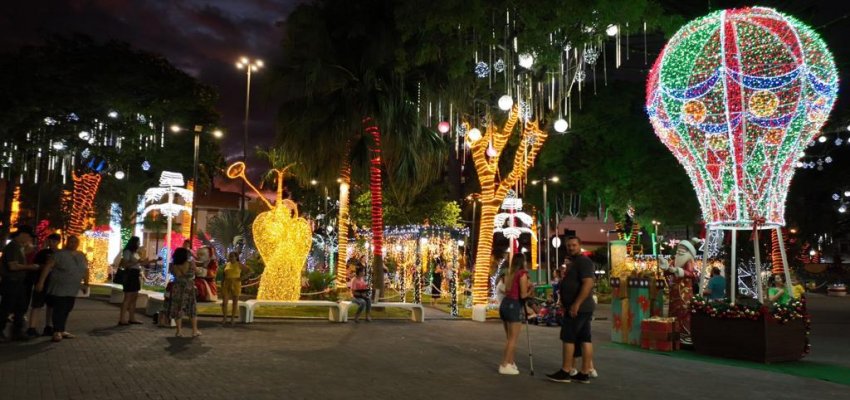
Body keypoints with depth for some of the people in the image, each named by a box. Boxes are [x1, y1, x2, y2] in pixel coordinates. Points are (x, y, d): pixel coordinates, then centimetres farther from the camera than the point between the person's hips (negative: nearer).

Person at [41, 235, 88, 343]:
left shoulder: (82, 256, 9)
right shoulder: (59, 254, -9)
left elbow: (86, 270, 16)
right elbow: (48, 267, -14)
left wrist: (86, 284, 13)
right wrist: (41, 281, -20)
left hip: (72, 290, 5)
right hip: (59, 288, -5)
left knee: (66, 310, 10)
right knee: (59, 310, -5)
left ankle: (63, 330, 18)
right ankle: (57, 332, 0)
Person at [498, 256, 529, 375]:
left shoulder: (509, 273, 16)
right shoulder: (522, 273, -6)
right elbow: (523, 295, -10)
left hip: (504, 304, 8)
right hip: (514, 305, -8)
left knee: (509, 338, 15)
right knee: (513, 339, -1)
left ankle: (510, 363, 20)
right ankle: (504, 365, -2)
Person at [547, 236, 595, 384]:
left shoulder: (583, 261, -12)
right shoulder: (573, 263, 20)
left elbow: (588, 283, -23)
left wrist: (576, 304, -27)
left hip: (578, 308, -10)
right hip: (582, 308, 10)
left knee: (568, 338, -7)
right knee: (584, 339, 6)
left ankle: (565, 372, -2)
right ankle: (584, 373, 8)